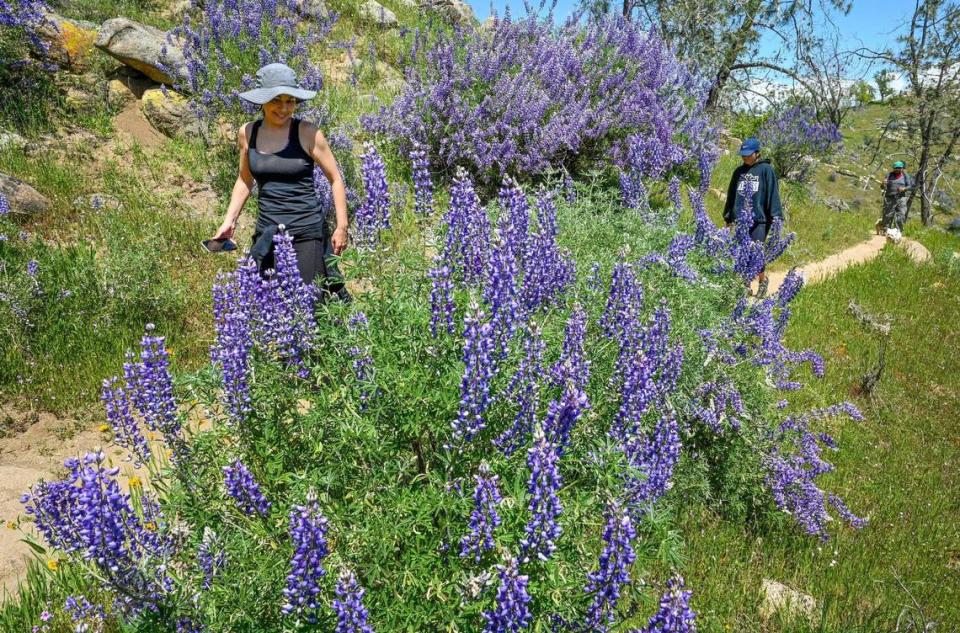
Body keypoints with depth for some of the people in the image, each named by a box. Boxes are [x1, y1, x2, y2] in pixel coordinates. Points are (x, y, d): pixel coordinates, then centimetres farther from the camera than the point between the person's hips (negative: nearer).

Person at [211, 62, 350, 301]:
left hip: (307, 231, -4)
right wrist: (229, 221, 9)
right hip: (267, 233, 4)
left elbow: (336, 179, -1)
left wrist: (342, 226, -6)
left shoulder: (307, 133, -7)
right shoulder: (247, 133, 5)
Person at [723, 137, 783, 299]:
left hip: (759, 220, -5)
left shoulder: (766, 170, -2)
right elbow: (731, 195, 19)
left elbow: (773, 194, -4)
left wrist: (776, 218, -8)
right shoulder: (739, 171, 13)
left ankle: (762, 281, 15)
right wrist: (728, 218, 18)